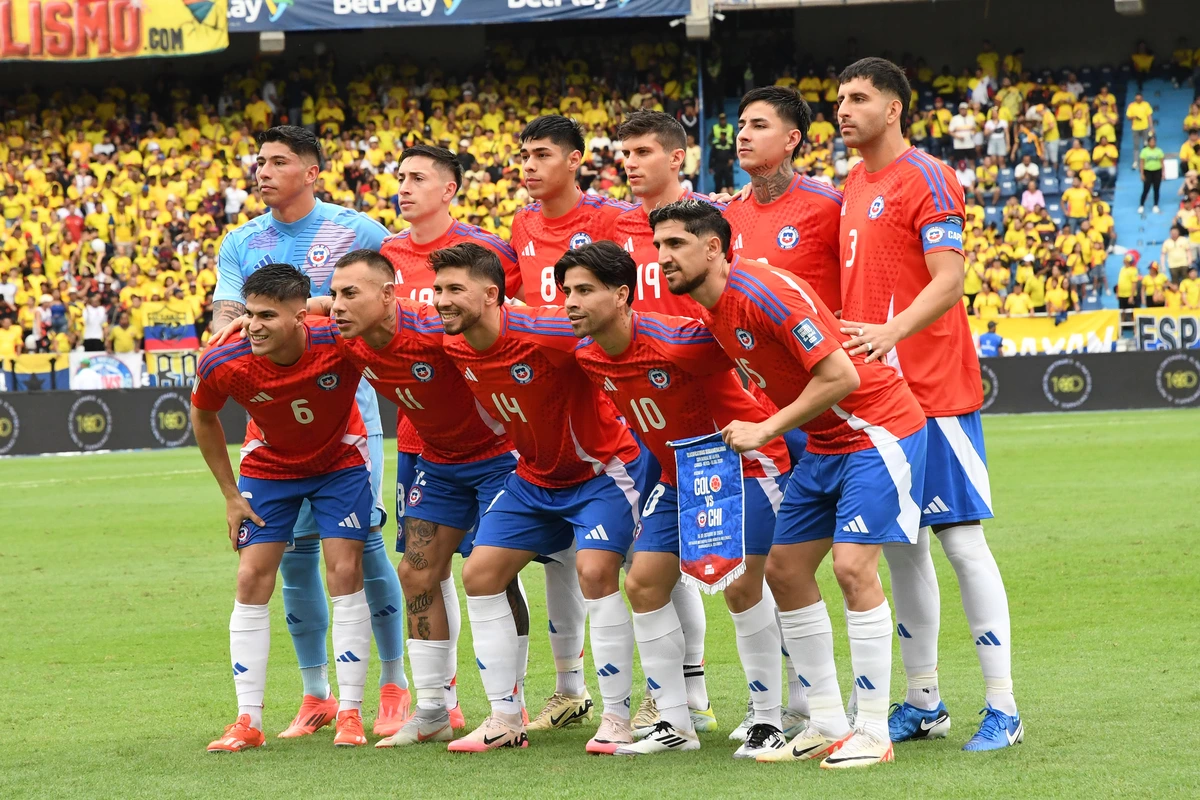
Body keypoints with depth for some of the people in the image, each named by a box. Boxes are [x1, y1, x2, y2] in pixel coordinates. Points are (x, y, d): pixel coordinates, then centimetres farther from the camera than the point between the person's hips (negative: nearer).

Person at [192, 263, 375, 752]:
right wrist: (230, 495, -3)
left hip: (341, 462, -2)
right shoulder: (222, 365, -27)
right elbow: (203, 418, -4)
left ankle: (350, 713, 0)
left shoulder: (341, 342, -35)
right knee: (252, 579, -4)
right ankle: (248, 721, 3)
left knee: (345, 573, -9)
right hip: (268, 467, 2)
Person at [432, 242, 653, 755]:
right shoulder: (454, 350, -9)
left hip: (604, 470, -7)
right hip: (534, 478, 7)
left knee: (595, 572, -24)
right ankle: (505, 720, 8)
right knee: (480, 574, 0)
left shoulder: (544, 335, -30)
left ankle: (617, 718, -12)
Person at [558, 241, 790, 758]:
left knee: (740, 586, -17)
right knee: (643, 583, 0)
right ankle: (674, 723, 8)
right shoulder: (586, 356, -6)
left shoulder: (677, 341, -30)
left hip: (744, 463, -8)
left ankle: (770, 720, -4)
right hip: (679, 477, 8)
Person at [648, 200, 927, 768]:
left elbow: (841, 376, -26)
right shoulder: (711, 313, 5)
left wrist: (766, 431, -20)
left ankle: (872, 731, -12)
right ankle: (827, 724, 13)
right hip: (824, 442, 10)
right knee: (783, 569, 7)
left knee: (852, 564, -19)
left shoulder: (763, 292, -23)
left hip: (876, 430, -10)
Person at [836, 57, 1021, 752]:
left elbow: (949, 281, -17)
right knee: (901, 544, 10)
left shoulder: (925, 179, -9)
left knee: (962, 538, -8)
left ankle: (1004, 708, -6)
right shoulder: (855, 186, 16)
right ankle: (923, 702, 17)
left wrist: (891, 332, -30)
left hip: (932, 391, -8)